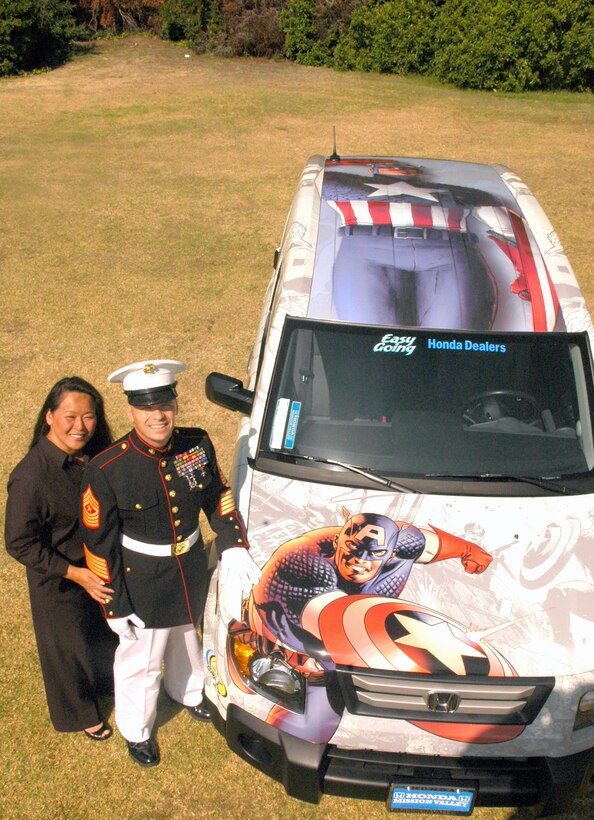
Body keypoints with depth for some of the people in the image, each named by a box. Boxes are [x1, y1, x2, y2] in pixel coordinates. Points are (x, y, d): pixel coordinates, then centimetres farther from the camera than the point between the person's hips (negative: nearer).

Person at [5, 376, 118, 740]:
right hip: (59, 584, -5)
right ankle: (80, 713, 47)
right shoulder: (30, 477, -32)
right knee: (69, 647, 20)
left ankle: (105, 681, 59)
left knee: (106, 632, 28)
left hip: (102, 569, 6)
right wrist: (74, 573, -24)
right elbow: (19, 544, -24)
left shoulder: (96, 455, -13)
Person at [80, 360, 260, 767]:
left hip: (192, 568, 4)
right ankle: (137, 731, 46)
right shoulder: (106, 470, -25)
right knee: (141, 660, 16)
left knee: (187, 635, 30)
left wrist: (233, 548, -9)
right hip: (141, 581, -4)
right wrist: (115, 607, -13)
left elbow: (218, 498, 1)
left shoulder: (198, 444, -15)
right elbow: (100, 545, -17)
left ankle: (188, 691, 62)